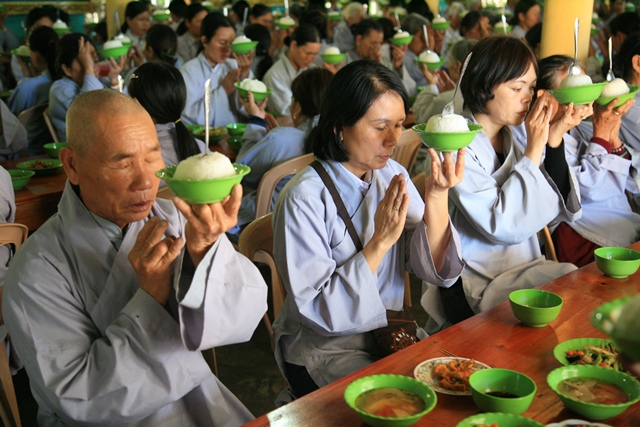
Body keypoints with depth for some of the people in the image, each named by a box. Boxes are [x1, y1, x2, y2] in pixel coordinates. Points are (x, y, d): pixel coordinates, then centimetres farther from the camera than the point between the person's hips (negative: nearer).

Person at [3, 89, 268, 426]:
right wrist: (152, 294, -21)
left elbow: (246, 318, -12)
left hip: (197, 396, 3)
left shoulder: (176, 221, -5)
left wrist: (204, 248, -29)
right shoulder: (38, 270, -13)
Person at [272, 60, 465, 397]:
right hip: (323, 344, -6)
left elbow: (437, 272, -4)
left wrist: (437, 199, -20)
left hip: (388, 329, 6)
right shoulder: (304, 197, -19)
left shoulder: (392, 175, 0)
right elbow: (318, 310, -19)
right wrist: (380, 242, -26)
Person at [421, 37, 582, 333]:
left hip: (523, 268, 6)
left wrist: (554, 141, -10)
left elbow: (557, 211, 1)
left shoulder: (517, 132, 4)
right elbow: (503, 227, -22)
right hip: (475, 284, -6)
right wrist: (533, 150, -18)